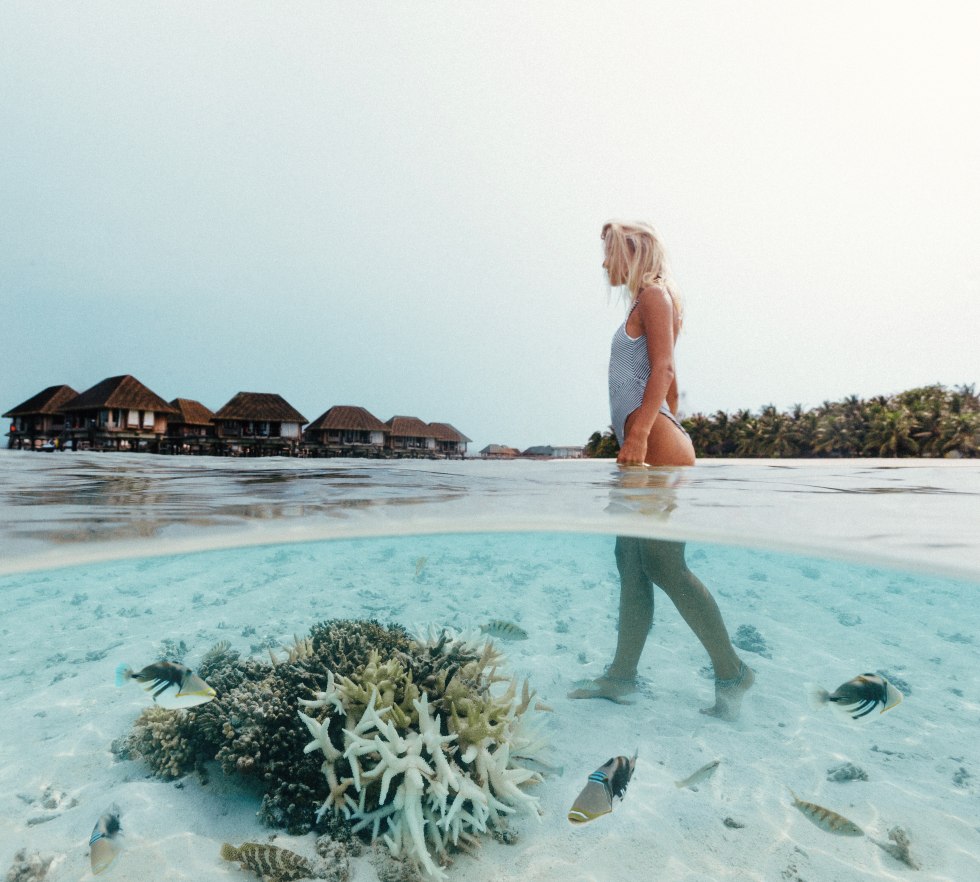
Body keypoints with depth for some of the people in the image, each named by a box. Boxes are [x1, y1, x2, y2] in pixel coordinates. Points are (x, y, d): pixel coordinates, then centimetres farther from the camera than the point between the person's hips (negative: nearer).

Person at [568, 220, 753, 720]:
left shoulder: (654, 295, 0)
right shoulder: (645, 304, 26)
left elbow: (664, 369, -14)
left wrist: (638, 432, -25)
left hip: (655, 444, -10)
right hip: (644, 448, 10)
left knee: (662, 563, -11)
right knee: (631, 563, 8)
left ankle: (731, 672, 2)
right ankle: (621, 677, 15)